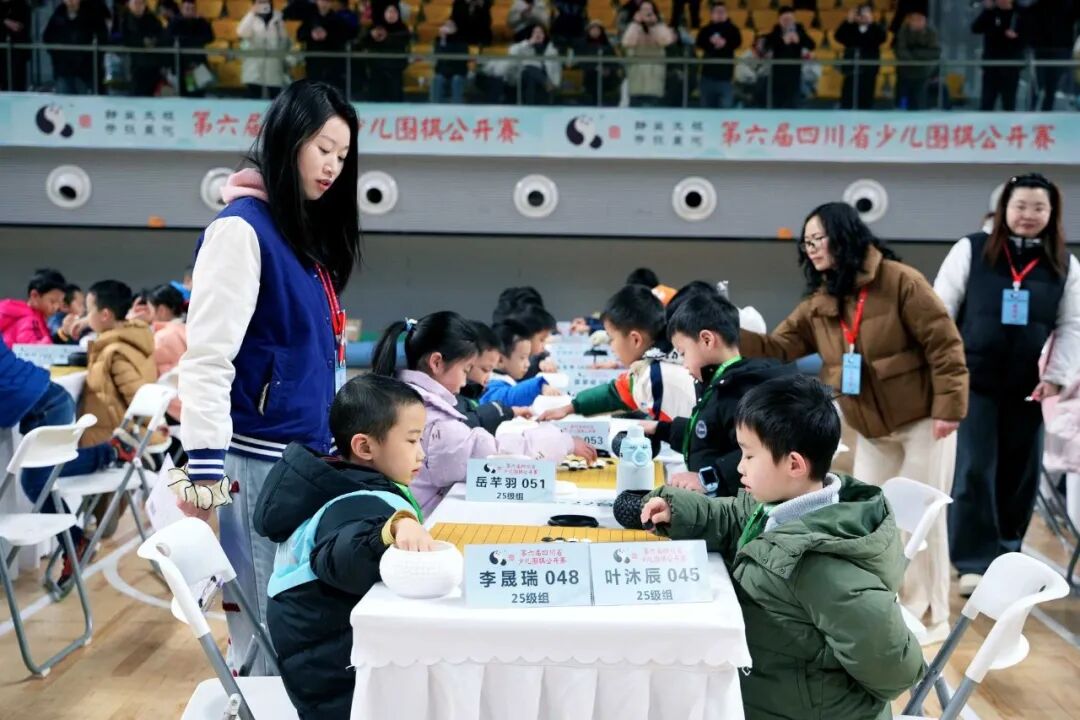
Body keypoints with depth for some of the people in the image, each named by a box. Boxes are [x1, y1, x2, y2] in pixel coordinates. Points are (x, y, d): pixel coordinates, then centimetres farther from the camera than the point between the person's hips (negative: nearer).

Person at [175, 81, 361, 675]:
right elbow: (207, 355, -17)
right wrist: (205, 472, -20)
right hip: (258, 460, -8)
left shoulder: (305, 232, 16)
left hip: (307, 457, 8)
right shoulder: (242, 228, -11)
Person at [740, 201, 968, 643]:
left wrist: (948, 408, -19)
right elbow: (778, 349, -2)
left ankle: (930, 617, 17)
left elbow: (943, 344, -17)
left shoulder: (899, 281, -17)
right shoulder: (818, 303, 2)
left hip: (922, 420, -6)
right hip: (869, 429, 6)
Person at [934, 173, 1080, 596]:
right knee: (974, 472, -5)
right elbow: (940, 310, -3)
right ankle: (976, 562, 2)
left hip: (1026, 386, 3)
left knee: (1020, 474, 9)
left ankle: (1005, 555, 25)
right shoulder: (971, 250, -3)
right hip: (971, 380, -3)